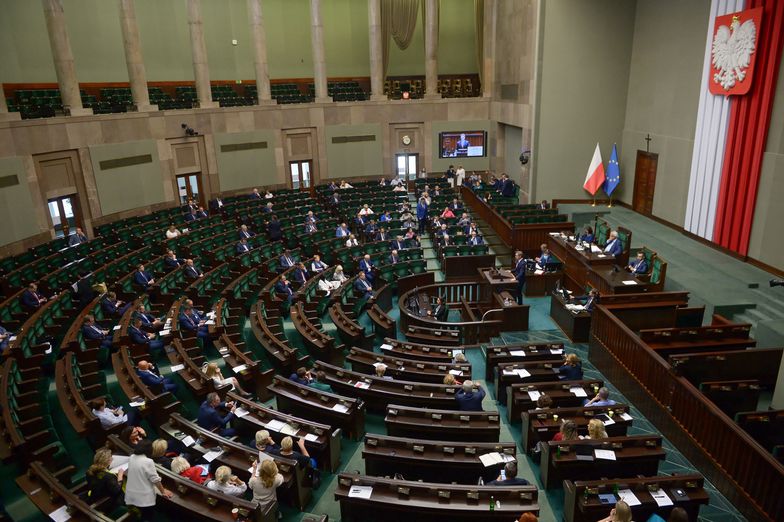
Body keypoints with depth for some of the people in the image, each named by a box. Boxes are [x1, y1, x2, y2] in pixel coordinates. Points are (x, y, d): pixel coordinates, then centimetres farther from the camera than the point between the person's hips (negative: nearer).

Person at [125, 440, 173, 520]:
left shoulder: (132, 458, 0)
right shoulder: (148, 461, -21)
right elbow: (155, 479, -15)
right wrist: (163, 491, 0)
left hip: (131, 496, 7)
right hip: (144, 498, -6)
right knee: (148, 518, 8)